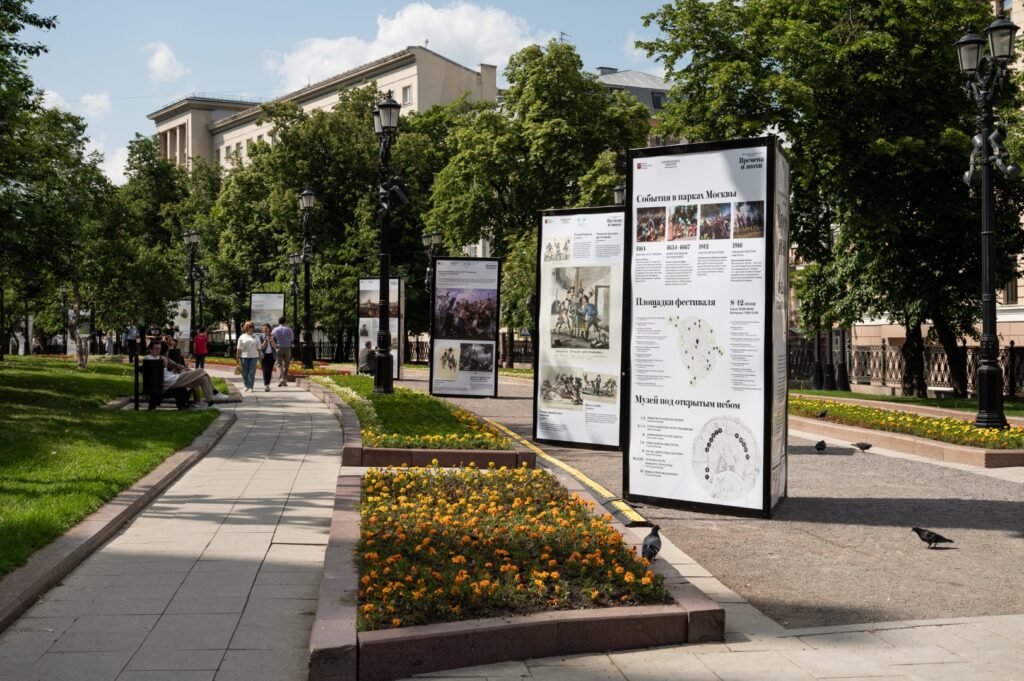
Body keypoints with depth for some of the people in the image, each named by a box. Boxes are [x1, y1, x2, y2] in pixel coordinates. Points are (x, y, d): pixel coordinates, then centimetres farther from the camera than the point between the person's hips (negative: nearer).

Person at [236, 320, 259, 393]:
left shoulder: (255, 338, 11)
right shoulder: (242, 337, 5)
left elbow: (258, 348, 11)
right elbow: (239, 349, 3)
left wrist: (260, 357, 5)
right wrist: (238, 358, -2)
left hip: (253, 357, 1)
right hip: (244, 356, -1)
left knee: (252, 372, -4)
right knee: (244, 372, 5)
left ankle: (250, 387, -2)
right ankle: (246, 386, 20)